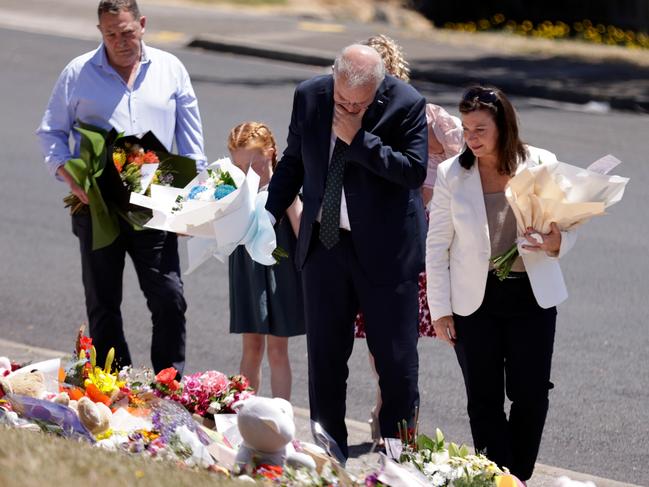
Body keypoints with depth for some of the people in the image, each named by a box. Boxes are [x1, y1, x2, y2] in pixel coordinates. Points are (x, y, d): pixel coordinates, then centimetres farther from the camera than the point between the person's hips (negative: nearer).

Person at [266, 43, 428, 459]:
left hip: (385, 249, -4)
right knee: (324, 354, 9)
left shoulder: (406, 104, -13)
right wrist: (269, 215, 3)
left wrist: (359, 139, -23)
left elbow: (415, 172, -20)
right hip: (324, 242, 4)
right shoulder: (309, 97, -1)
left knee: (396, 358, 2)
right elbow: (294, 162, 12)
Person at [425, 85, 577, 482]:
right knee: (484, 399, 3)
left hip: (531, 296, 0)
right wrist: (440, 309, -1)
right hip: (475, 300, 0)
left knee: (531, 396, 2)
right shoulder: (452, 174, -3)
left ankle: (518, 478, 20)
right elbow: (437, 245, 2)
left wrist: (555, 243, -22)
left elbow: (568, 229, 2)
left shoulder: (542, 165, -3)